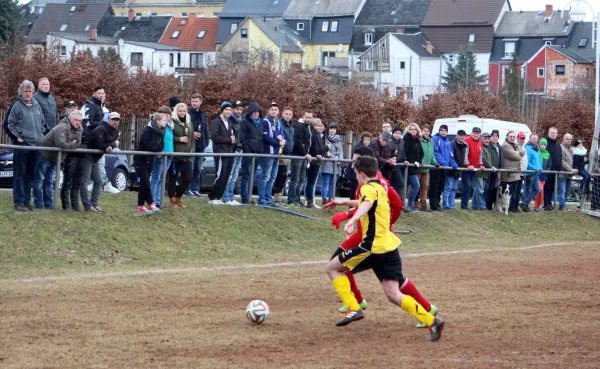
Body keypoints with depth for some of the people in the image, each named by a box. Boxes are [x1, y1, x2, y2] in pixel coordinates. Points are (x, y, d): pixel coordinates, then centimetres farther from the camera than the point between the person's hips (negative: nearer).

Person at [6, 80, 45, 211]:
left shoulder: (36, 105, 10)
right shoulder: (17, 106, -6)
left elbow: (42, 122, 21)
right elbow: (9, 125, -4)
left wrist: (40, 136, 12)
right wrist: (17, 137, -10)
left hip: (35, 145, 6)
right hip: (21, 145, -5)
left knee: (30, 175, 10)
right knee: (20, 174, -3)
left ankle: (27, 201, 17)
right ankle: (19, 202, -2)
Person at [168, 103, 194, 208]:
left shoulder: (189, 123, 16)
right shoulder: (172, 122, -5)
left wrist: (192, 150, 8)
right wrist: (179, 139, -15)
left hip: (187, 156, 6)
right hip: (174, 155, -6)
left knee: (188, 178, 2)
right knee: (173, 178, 0)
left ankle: (178, 198, 20)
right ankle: (172, 201, 9)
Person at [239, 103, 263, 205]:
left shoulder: (261, 123, 18)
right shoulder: (245, 123, 0)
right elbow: (242, 139, -6)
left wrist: (261, 152, 9)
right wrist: (248, 151, -13)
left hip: (258, 153, 6)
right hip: (248, 153, -6)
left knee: (252, 176, 7)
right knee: (246, 176, -7)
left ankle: (249, 198, 11)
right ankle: (245, 199, -7)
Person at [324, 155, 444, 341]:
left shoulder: (368, 188, -6)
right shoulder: (380, 189, 22)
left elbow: (367, 204, -32)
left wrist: (352, 220, -51)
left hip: (374, 248, -8)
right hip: (390, 248, 8)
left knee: (333, 268, 6)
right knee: (394, 295, 4)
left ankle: (353, 308, -7)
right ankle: (432, 321, -11)